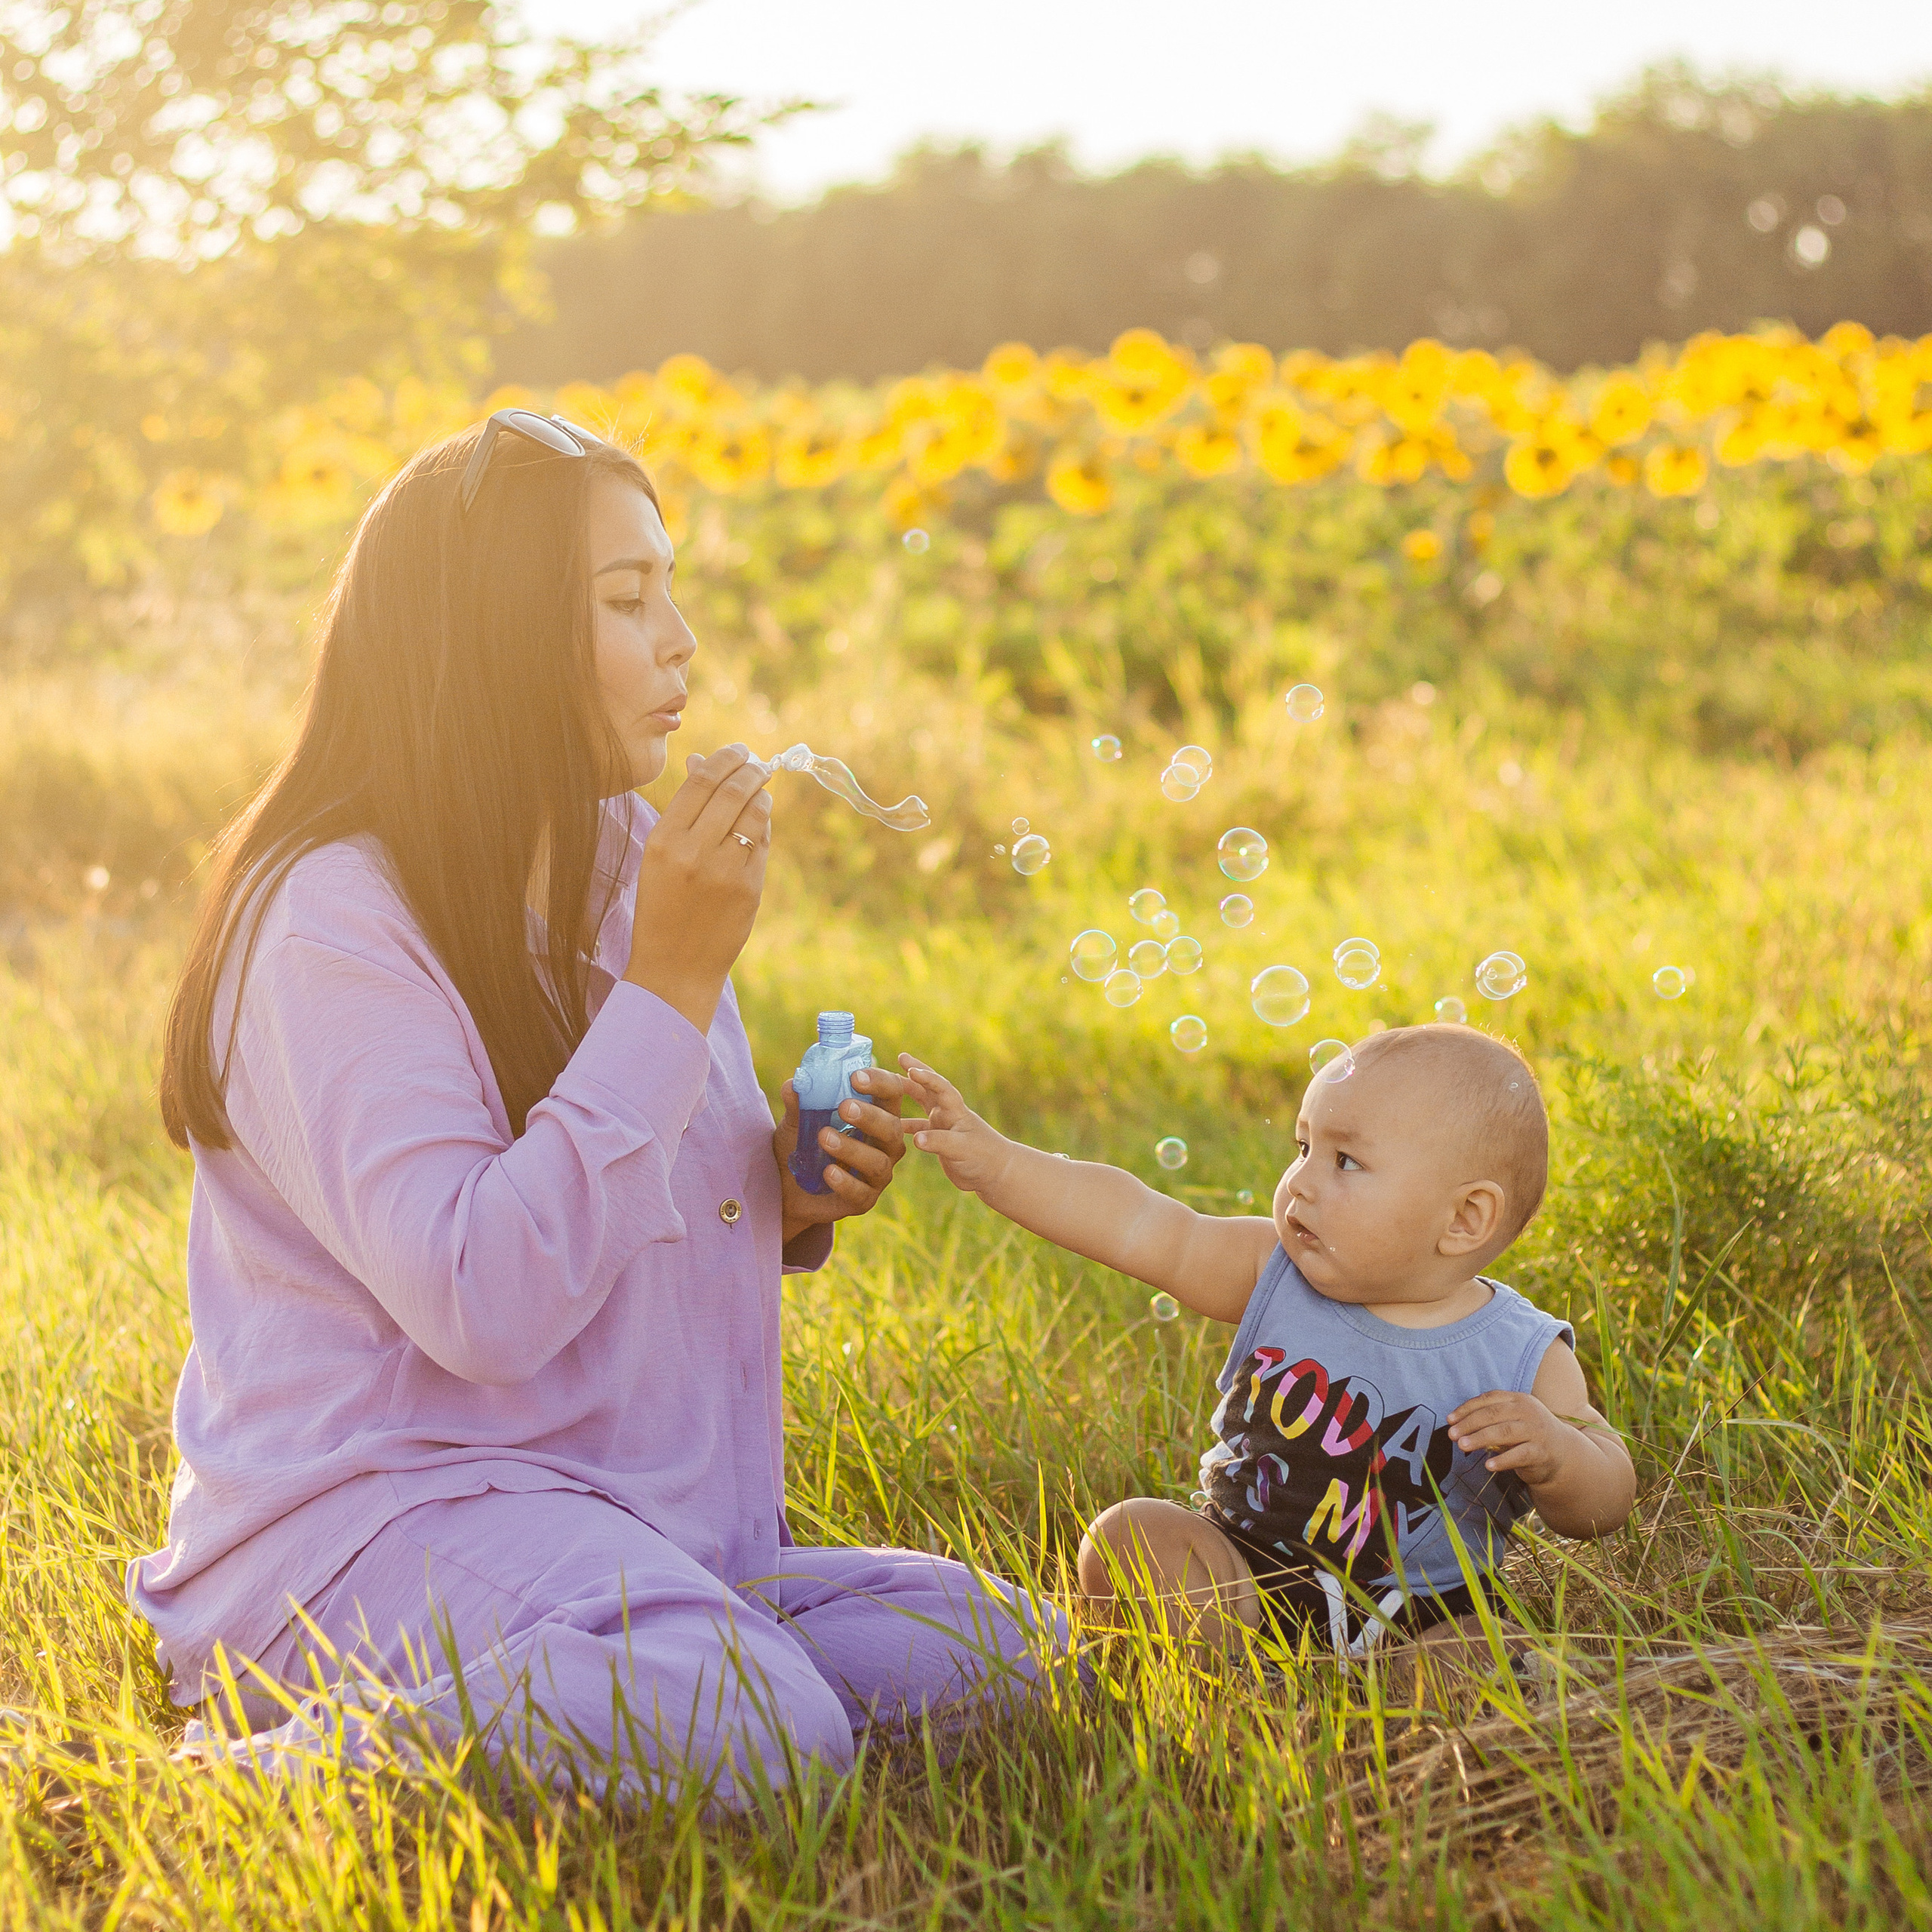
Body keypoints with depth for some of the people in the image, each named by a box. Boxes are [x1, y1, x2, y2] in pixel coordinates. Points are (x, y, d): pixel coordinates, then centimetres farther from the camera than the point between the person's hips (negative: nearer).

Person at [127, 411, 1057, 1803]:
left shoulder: (627, 873, 11)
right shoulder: (329, 916, -15)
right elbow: (482, 1308, -24)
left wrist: (789, 1195, -2)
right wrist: (674, 981, -22)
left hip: (633, 1532, 8)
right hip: (367, 1519, -8)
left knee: (989, 1646, -10)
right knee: (748, 1736, -32)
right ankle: (268, 1770, -10)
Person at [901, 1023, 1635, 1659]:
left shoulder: (1522, 1362, -9)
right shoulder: (1277, 1272, -4)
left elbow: (1606, 1498, -7)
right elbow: (1143, 1227, -11)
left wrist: (1556, 1453, -31)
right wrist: (993, 1161, -21)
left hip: (1420, 1619, -2)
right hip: (1243, 1583, 2)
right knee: (1131, 1535, -21)